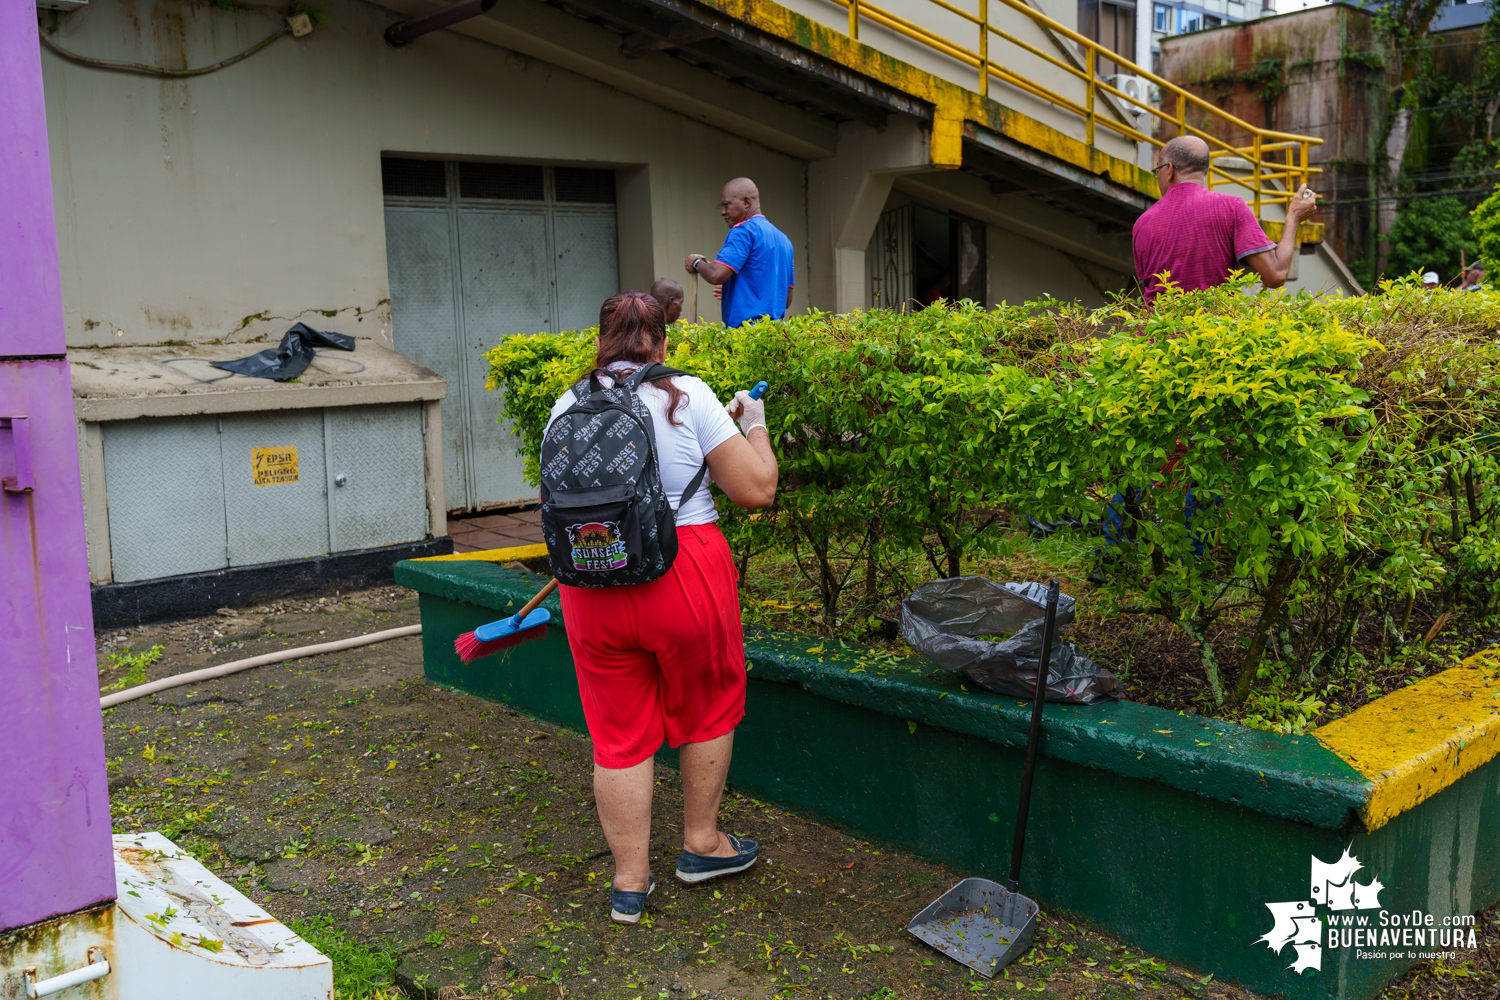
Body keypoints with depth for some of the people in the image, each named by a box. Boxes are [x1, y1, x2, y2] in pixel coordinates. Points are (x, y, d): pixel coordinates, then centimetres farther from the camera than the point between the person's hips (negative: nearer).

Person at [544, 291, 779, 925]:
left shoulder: (566, 407, 6)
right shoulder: (688, 395, -5)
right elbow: (757, 491, -4)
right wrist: (753, 425, 12)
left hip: (592, 587, 3)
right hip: (686, 577, -3)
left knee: (619, 731, 13)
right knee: (708, 707, 20)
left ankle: (630, 882, 22)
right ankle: (701, 844, 35)